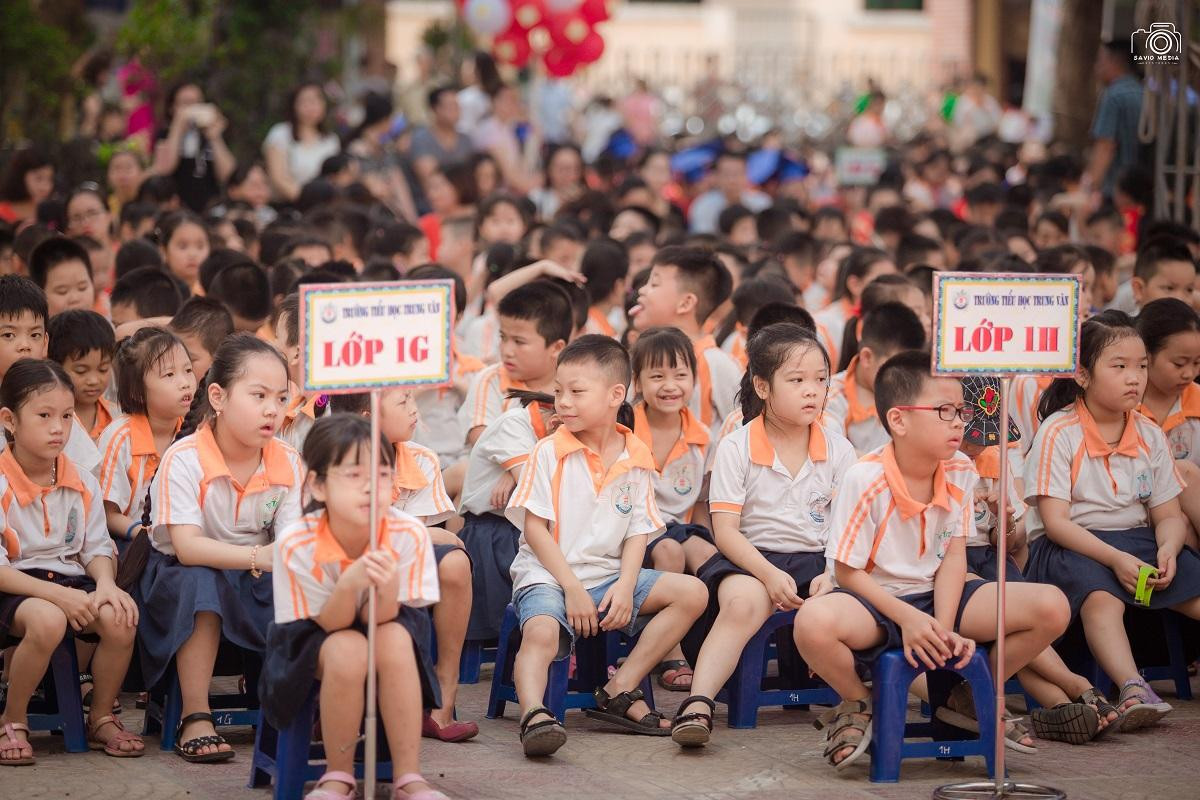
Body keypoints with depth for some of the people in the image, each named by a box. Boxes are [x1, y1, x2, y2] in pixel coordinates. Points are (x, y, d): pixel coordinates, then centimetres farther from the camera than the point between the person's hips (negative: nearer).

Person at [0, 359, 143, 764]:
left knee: (119, 618, -27)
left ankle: (101, 718, 0)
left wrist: (106, 583, -15)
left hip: (72, 583, 5)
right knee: (47, 620, -39)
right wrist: (55, 594, -25)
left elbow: (97, 548, 9)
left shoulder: (82, 483, 7)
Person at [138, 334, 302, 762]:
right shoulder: (184, 459, -20)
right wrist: (257, 557, -42)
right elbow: (187, 547, -29)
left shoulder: (287, 462, -5)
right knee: (200, 582, -37)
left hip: (255, 581, 4)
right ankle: (195, 719, -30)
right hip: (178, 577, -4)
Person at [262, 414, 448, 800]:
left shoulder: (408, 535, -24)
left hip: (386, 625, 2)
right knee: (347, 650, -34)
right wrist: (349, 585, -43)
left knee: (394, 637, -33)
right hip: (313, 641, -1)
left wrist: (386, 588, -44)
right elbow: (331, 624, -22)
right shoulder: (296, 544, -27)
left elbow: (381, 619, -21)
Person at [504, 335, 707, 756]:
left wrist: (625, 586, -11)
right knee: (541, 630, -35)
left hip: (608, 575, 5)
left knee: (691, 592, -10)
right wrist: (572, 588, -14)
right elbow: (534, 528, -6)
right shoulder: (549, 453, -4)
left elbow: (638, 531, 7)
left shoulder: (636, 457, 6)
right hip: (548, 575, -5)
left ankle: (619, 690, -13)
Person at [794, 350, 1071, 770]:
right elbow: (847, 571, -15)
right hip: (875, 601, -5)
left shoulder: (961, 472, -3)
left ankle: (973, 698, 10)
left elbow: (954, 555, -3)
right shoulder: (865, 479, -20)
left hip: (937, 597, 5)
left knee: (1052, 607, -15)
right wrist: (907, 618, -24)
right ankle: (858, 705, -5)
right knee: (814, 621, -41)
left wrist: (944, 627, -18)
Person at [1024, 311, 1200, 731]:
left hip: (1137, 539, 5)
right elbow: (1055, 521, -14)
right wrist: (1115, 559, -25)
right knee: (1101, 598, -36)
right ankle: (1133, 689, -53)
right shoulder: (1058, 433, -8)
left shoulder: (1150, 435, 9)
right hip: (1069, 546, -5)